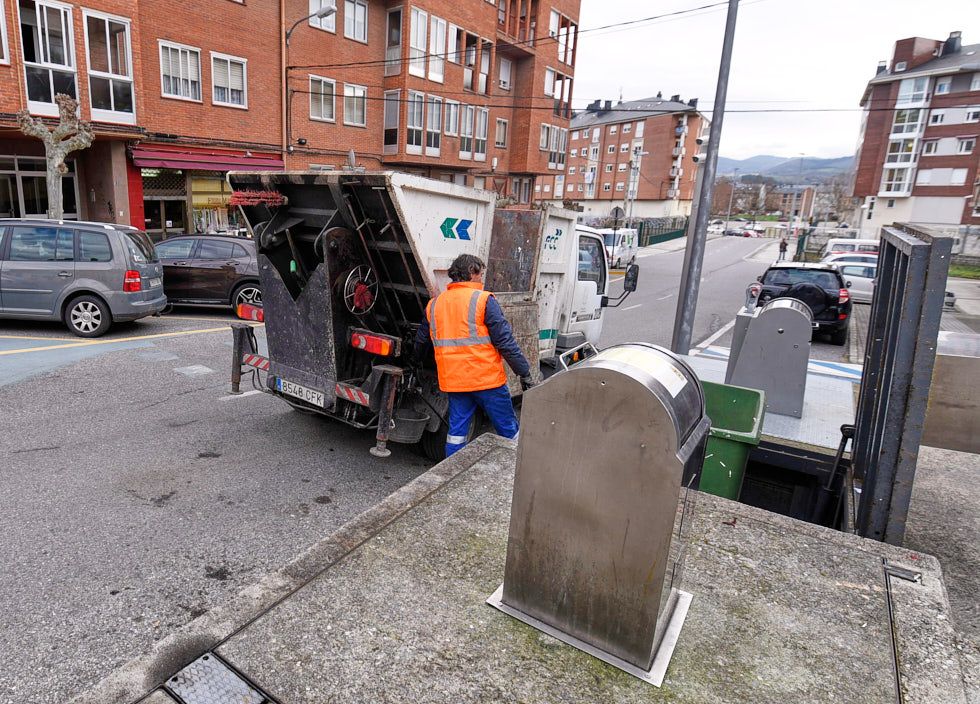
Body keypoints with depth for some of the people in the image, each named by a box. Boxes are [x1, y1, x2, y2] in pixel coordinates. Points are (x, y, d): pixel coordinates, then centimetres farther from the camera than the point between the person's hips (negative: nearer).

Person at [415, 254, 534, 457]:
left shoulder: (433, 304, 10)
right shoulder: (483, 300, -7)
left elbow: (421, 343, 20)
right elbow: (505, 341, -11)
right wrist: (524, 373, -6)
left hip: (452, 380, 5)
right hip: (487, 379, -5)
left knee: (456, 431, 13)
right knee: (509, 432, 8)